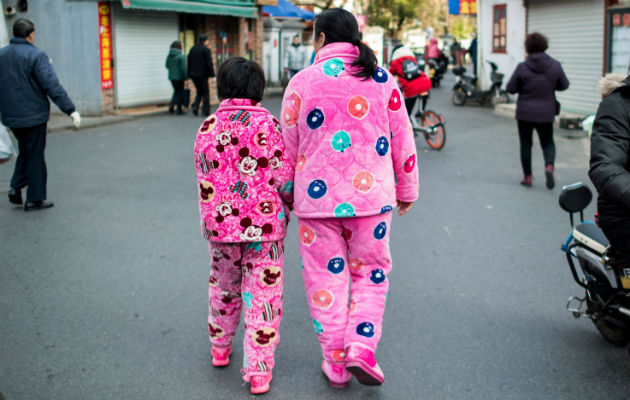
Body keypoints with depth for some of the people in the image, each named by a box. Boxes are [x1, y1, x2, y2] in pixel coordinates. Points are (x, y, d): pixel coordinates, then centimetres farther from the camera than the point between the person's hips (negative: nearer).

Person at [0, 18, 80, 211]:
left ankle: (16, 187, 11)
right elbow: (52, 85, -20)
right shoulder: (36, 55, -13)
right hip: (33, 115, -6)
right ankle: (35, 198, 9)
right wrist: (71, 109, -20)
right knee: (35, 155, 3)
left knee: (25, 151, 23)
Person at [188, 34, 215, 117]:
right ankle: (205, 112, 0)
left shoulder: (192, 49, 9)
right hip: (202, 74, -6)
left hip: (193, 74, 6)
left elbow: (189, 62, 12)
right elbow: (209, 63, -13)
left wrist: (189, 74, 16)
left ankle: (195, 105, -3)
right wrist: (212, 75, -11)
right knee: (205, 92, 3)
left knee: (199, 91, 19)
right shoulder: (206, 50, -10)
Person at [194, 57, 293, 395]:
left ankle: (220, 347, 42)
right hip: (264, 226, -3)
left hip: (219, 224, 4)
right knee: (262, 294, 5)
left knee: (223, 285, 24)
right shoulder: (268, 125, -11)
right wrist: (289, 205, 9)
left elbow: (205, 181, 2)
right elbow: (285, 179, -11)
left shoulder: (207, 128, -1)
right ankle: (258, 370, 9)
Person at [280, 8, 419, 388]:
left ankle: (336, 364, 20)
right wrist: (407, 190, 17)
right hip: (371, 198, 1)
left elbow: (288, 146, 1)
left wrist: (286, 193, 15)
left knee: (326, 278, 11)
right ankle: (361, 348, 5)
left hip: (316, 198, -1)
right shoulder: (382, 81, 1)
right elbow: (402, 143, 4)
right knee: (371, 272, 18)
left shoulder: (302, 82, -3)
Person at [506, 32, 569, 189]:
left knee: (525, 144, 10)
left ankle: (527, 177, 14)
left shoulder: (522, 67, -13)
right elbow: (564, 85, 6)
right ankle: (549, 166, -12)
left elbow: (510, 88, -6)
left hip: (525, 113, -2)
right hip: (546, 113, 2)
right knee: (547, 142, 15)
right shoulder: (555, 66, -5)